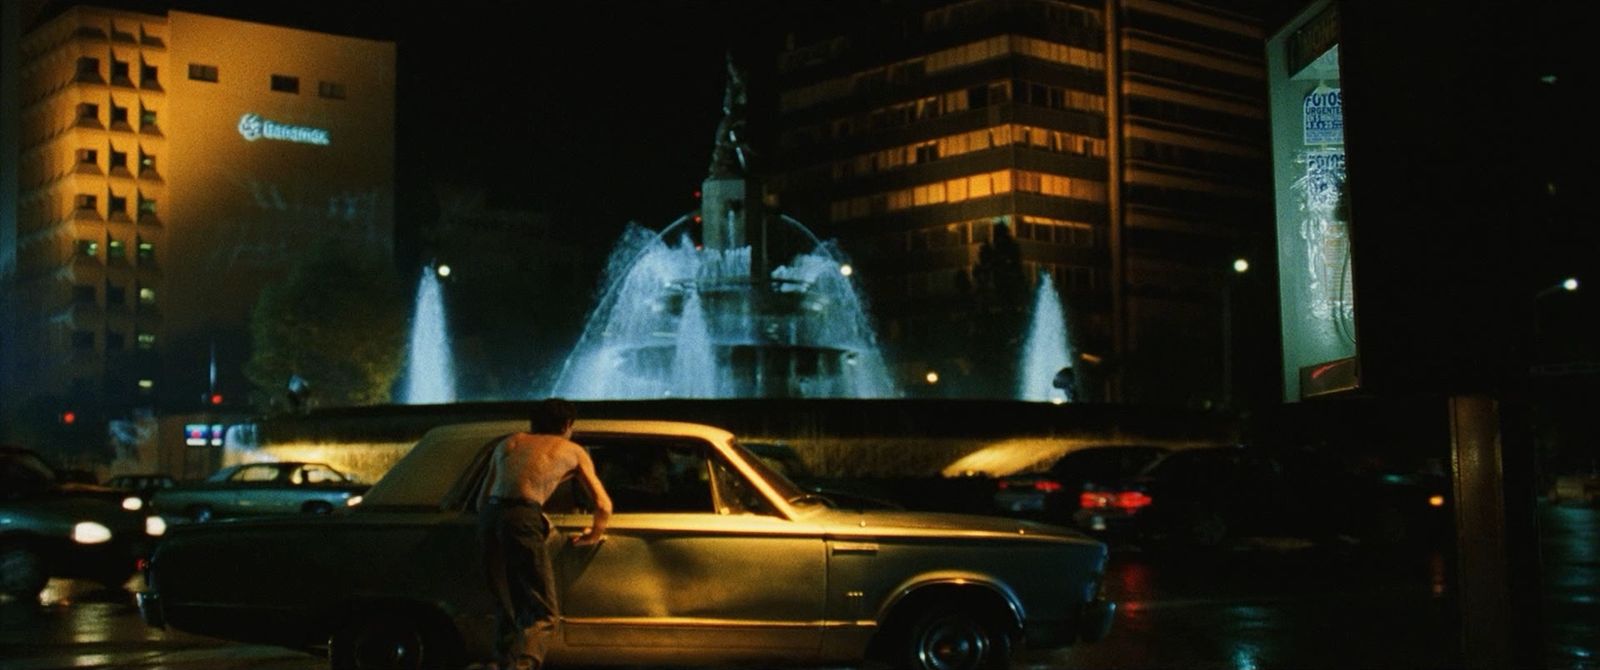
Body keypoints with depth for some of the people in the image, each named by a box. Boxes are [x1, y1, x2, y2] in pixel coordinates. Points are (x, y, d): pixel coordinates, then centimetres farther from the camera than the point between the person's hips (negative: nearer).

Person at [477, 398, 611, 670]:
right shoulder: (573, 451, 21)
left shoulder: (509, 443, 30)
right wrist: (594, 535, 38)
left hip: (490, 515, 5)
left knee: (508, 607, 21)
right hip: (522, 517, -5)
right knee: (543, 614, -4)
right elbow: (603, 505, 20)